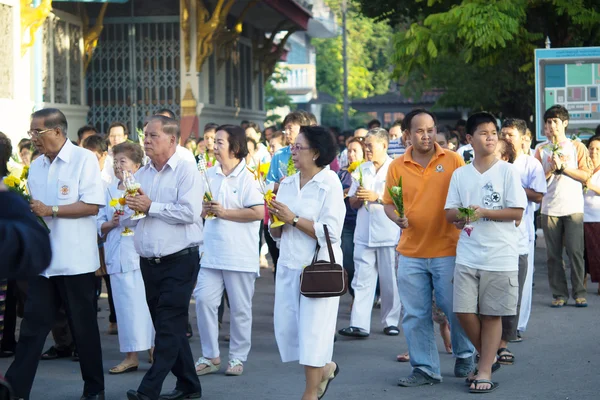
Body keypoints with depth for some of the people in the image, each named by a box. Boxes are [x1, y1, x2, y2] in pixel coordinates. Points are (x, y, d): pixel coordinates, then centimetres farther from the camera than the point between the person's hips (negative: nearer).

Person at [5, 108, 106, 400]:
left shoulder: (84, 159, -7)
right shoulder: (36, 167, 12)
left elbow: (92, 205, -15)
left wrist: (50, 210, -18)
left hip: (76, 261, -5)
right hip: (42, 259, 5)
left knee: (83, 326, 5)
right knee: (33, 324, 2)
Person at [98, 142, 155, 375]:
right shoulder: (109, 192, 12)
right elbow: (100, 226, 14)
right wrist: (112, 223, -6)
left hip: (142, 253, -4)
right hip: (118, 256, 4)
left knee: (147, 302, -2)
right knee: (125, 305, 4)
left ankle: (154, 349, 9)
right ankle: (131, 356, 9)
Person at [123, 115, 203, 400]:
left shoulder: (186, 171, -7)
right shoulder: (141, 175, 13)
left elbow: (189, 212, -20)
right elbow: (128, 216, 14)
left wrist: (150, 207, -14)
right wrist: (130, 209, -9)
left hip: (180, 261, -7)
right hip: (149, 261, 7)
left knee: (169, 327, -7)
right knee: (168, 326, 11)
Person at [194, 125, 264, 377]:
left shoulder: (246, 178, -7)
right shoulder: (210, 175, 11)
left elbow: (258, 212, -15)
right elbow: (199, 208, 21)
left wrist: (224, 212, -14)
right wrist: (204, 209, -2)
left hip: (239, 255, -5)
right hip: (211, 252, 5)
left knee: (240, 308, 4)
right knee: (204, 299, -3)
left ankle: (237, 357, 16)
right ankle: (210, 356, 9)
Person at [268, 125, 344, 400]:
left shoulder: (330, 184, -9)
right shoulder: (287, 184, 9)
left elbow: (330, 232, -18)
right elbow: (276, 233, 14)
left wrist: (293, 218, -17)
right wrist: (275, 220, -8)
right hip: (289, 264, 7)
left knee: (312, 331, -2)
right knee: (286, 328, 8)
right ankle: (324, 368, 31)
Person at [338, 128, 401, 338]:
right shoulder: (362, 169, 14)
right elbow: (352, 203, 16)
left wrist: (377, 197, -13)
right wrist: (358, 197, -6)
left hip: (388, 233, -4)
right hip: (364, 233, 4)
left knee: (389, 279, 3)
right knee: (362, 279, -3)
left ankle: (391, 321, 14)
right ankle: (359, 324, -7)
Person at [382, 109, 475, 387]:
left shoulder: (453, 161, -2)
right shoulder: (397, 166, 2)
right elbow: (388, 203, 9)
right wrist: (396, 217, -12)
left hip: (448, 250, -2)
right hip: (410, 253, 2)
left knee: (455, 308, 7)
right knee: (415, 315, 5)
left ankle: (464, 355, 32)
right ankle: (425, 368, 16)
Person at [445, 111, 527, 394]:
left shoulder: (507, 171, -1)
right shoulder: (460, 174, 8)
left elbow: (517, 212, -6)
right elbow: (449, 213, 8)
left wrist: (483, 213, -16)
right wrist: (461, 215, -14)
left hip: (500, 256, -3)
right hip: (468, 255, 3)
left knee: (492, 315, 2)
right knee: (464, 312, -1)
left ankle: (484, 371, 11)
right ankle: (488, 357, 24)